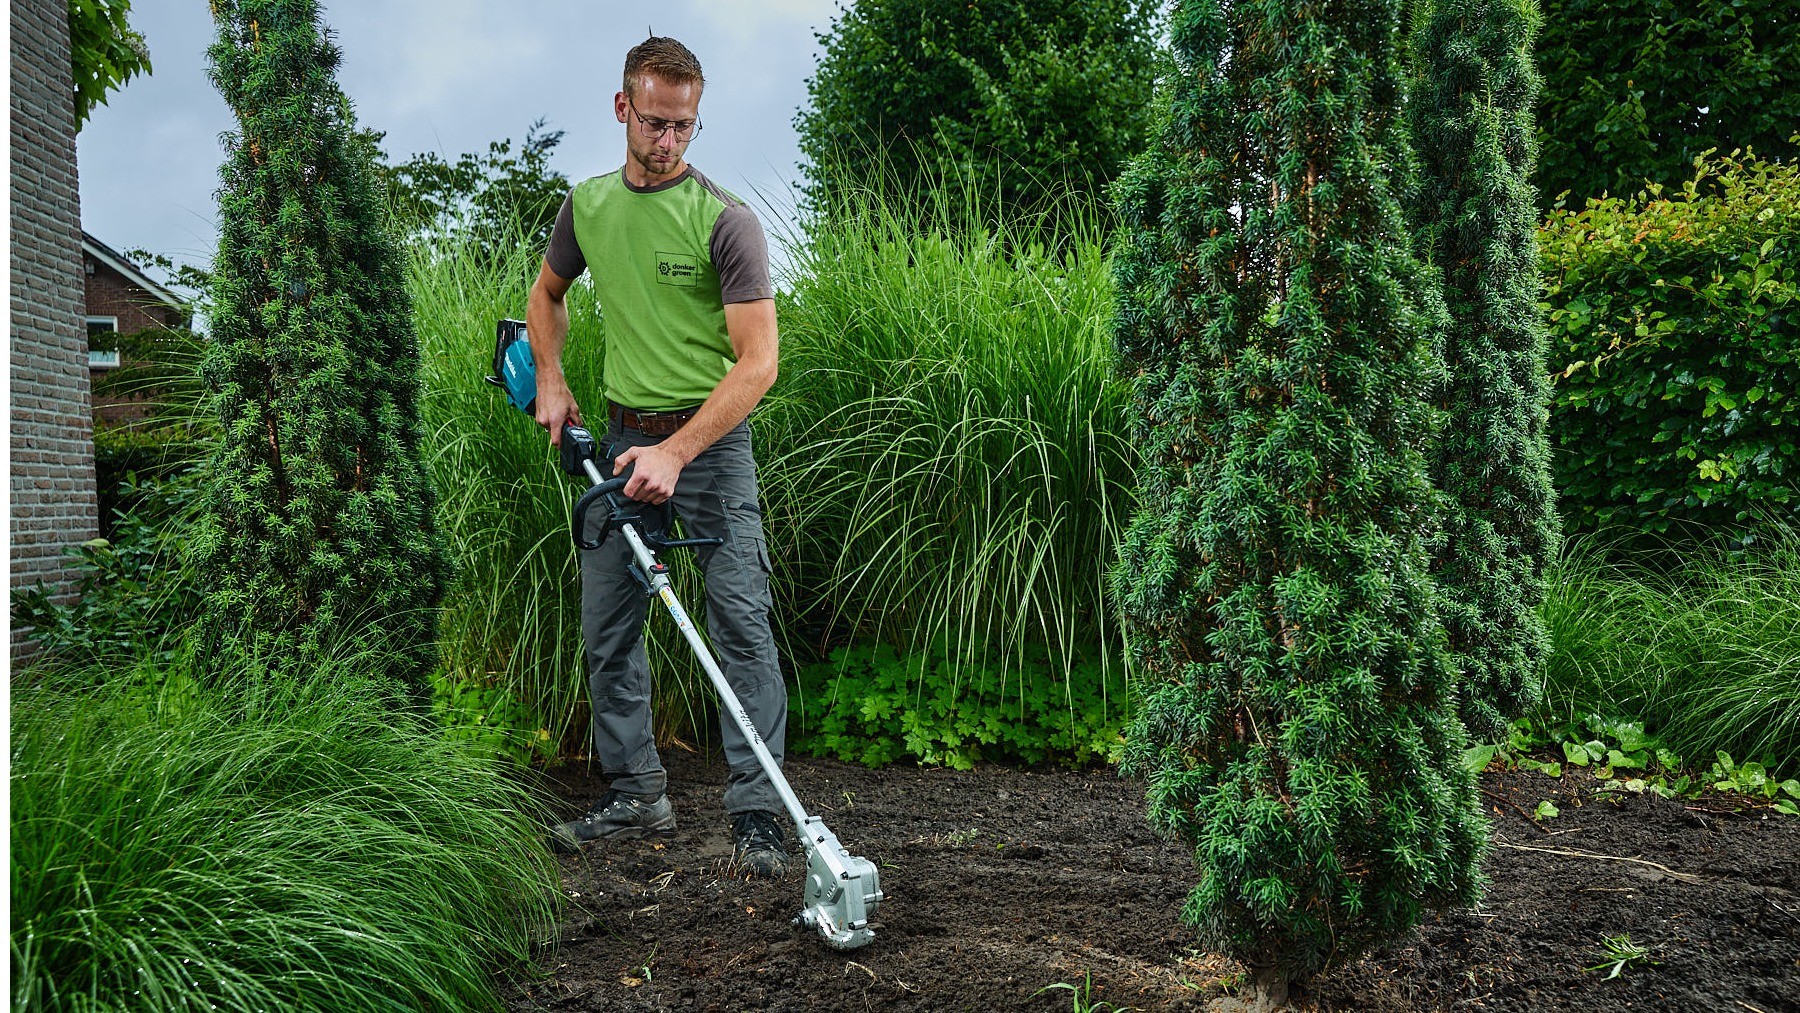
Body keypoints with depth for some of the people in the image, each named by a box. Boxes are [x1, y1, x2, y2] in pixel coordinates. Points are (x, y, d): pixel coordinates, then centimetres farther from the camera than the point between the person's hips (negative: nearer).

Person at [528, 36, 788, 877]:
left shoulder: (726, 220, -11)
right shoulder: (587, 206, 7)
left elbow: (758, 361, -17)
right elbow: (547, 293, 26)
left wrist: (675, 452, -22)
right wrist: (550, 381, 11)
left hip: (710, 440, -5)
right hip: (621, 437, 6)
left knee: (740, 624, -9)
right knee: (607, 628, 9)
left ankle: (756, 813, -3)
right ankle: (635, 796, 23)